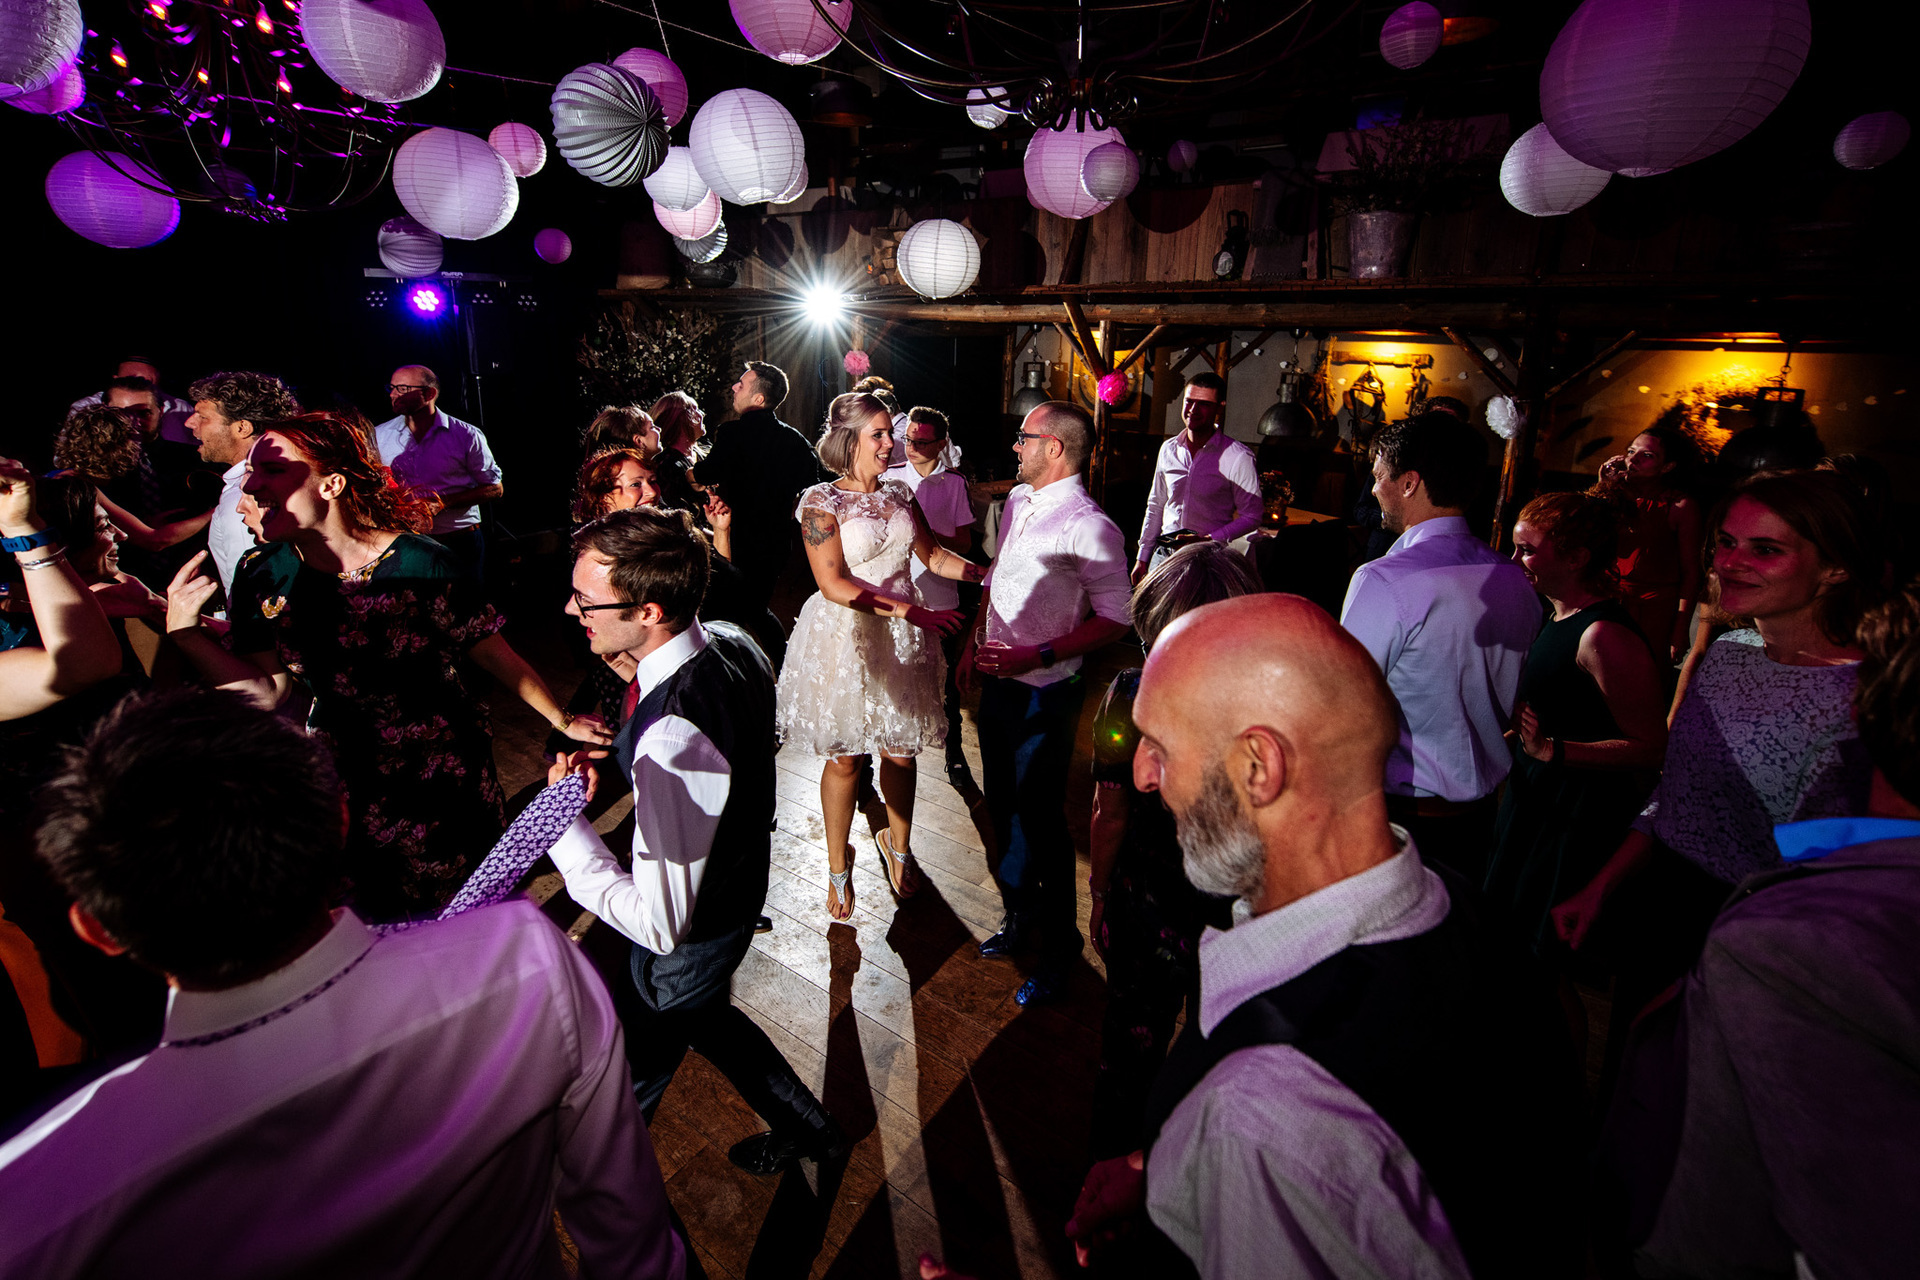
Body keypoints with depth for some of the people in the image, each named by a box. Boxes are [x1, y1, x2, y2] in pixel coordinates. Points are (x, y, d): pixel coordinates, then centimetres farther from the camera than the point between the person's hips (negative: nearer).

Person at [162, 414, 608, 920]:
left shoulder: (419, 564, -21)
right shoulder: (263, 576, -6)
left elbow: (494, 653, -12)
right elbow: (265, 691, -3)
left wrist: (562, 720, -6)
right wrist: (182, 629, -15)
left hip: (444, 773, -3)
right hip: (345, 778, 4)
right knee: (372, 915, 19)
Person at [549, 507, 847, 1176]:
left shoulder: (671, 741, -42)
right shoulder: (734, 643, -15)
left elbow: (660, 924, -34)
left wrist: (566, 827, -27)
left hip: (689, 938, -8)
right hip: (740, 883, 8)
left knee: (635, 1067, 24)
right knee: (704, 1016, 34)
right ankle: (808, 1127, 54)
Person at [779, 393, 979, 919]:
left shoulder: (899, 494, 7)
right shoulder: (821, 502, -10)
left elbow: (932, 555, 13)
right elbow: (833, 584, -18)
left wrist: (991, 574, 2)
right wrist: (910, 611, -24)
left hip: (902, 637, 4)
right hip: (844, 636, -4)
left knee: (901, 750, 11)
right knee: (844, 756, 6)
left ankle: (897, 844, 37)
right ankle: (838, 865, 28)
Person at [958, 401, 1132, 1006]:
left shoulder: (1088, 527, -20)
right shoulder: (1017, 501, 7)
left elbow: (1115, 620, -20)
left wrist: (1037, 655, -25)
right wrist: (974, 643, 16)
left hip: (1044, 694, -8)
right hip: (997, 682, 8)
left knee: (1038, 818, 4)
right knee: (1003, 806, 20)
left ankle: (1058, 943, 28)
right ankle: (1019, 918, 42)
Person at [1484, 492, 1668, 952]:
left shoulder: (1605, 636, -24)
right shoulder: (1560, 617, 7)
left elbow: (1651, 748, -24)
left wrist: (1551, 750, -26)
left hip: (1583, 819, -10)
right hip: (1539, 801, 10)